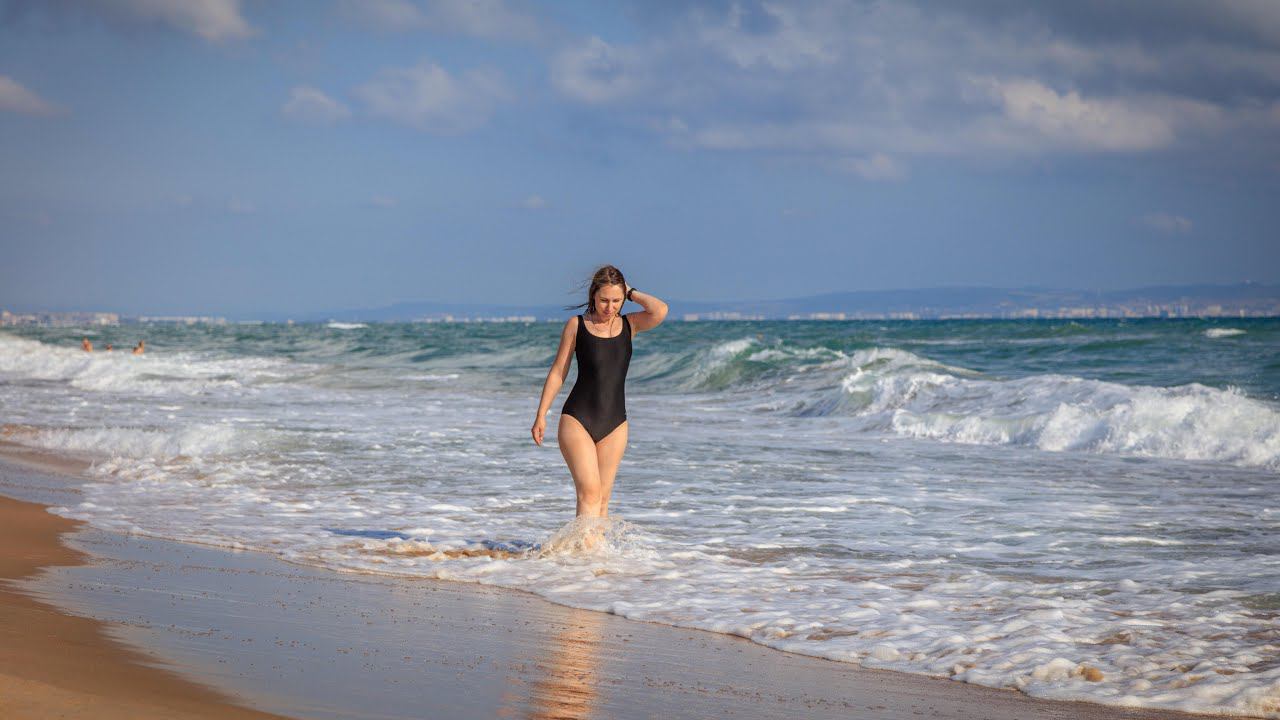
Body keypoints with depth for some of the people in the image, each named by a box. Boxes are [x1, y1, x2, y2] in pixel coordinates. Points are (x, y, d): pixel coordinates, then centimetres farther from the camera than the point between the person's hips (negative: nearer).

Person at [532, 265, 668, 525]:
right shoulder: (577, 325, 1)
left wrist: (631, 293, -2)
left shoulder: (629, 325, 5)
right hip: (577, 419, -3)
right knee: (589, 493, -16)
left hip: (614, 425, 3)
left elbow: (660, 311, -15)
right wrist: (541, 415, 2)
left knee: (602, 499, 6)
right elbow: (558, 372, 4)